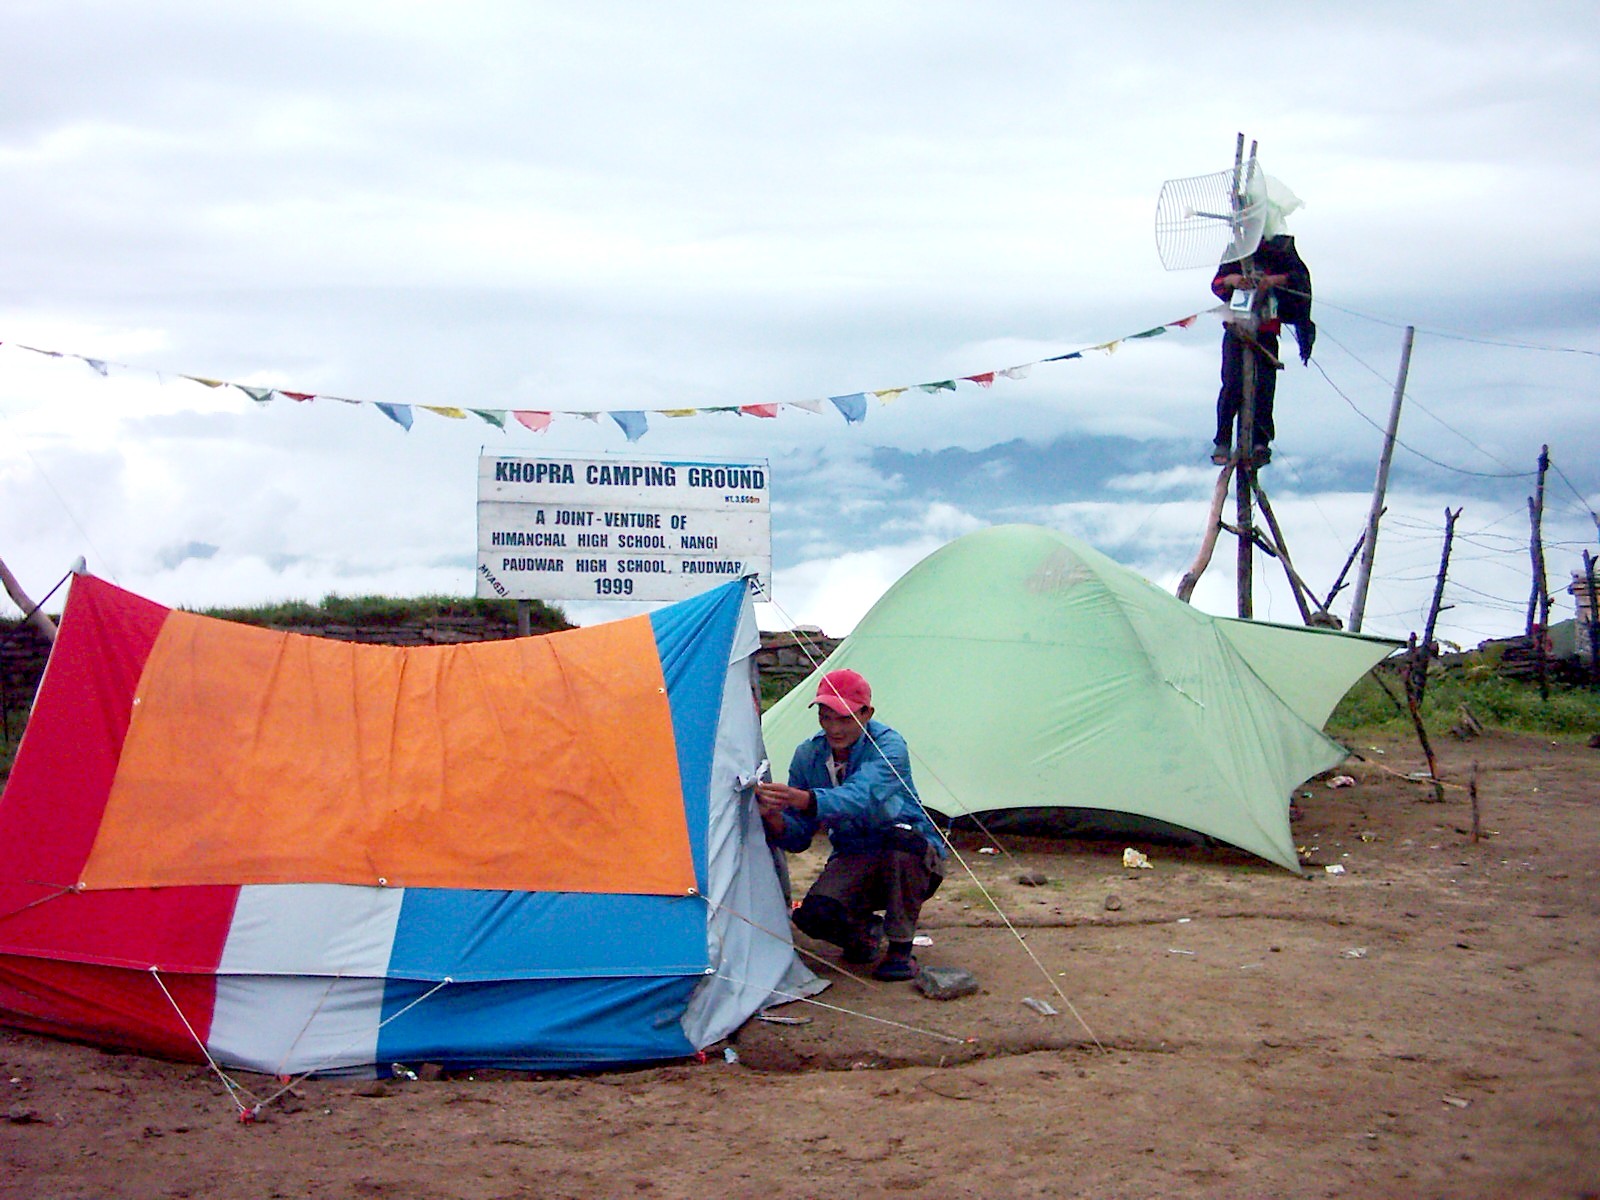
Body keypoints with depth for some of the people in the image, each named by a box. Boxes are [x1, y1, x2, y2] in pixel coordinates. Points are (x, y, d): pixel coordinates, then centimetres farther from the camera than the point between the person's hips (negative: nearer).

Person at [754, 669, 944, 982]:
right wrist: (774, 817, -31)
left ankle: (901, 949, -20)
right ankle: (867, 929, 11)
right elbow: (798, 838, -7)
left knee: (901, 835, -39)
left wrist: (802, 799, -59)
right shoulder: (808, 755, -5)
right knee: (814, 916, -27)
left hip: (913, 861, -3)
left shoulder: (888, 745, -20)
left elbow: (861, 797, -42)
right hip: (852, 861, 3)